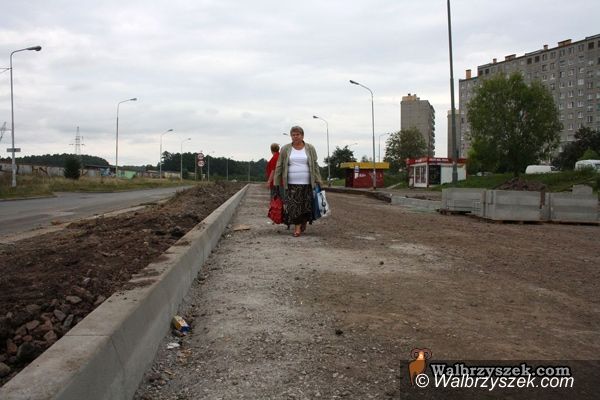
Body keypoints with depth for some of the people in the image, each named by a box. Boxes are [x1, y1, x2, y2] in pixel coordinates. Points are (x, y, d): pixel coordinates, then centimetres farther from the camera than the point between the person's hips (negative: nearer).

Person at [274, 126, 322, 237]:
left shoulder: (310, 148, 5)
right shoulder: (285, 149, 4)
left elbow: (315, 166, 7)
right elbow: (279, 166, 5)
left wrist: (317, 181, 1)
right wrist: (277, 183, 2)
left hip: (307, 184, 0)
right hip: (291, 184, 0)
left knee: (306, 206, 3)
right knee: (293, 206, -7)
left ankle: (304, 222, 27)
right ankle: (297, 227, 0)